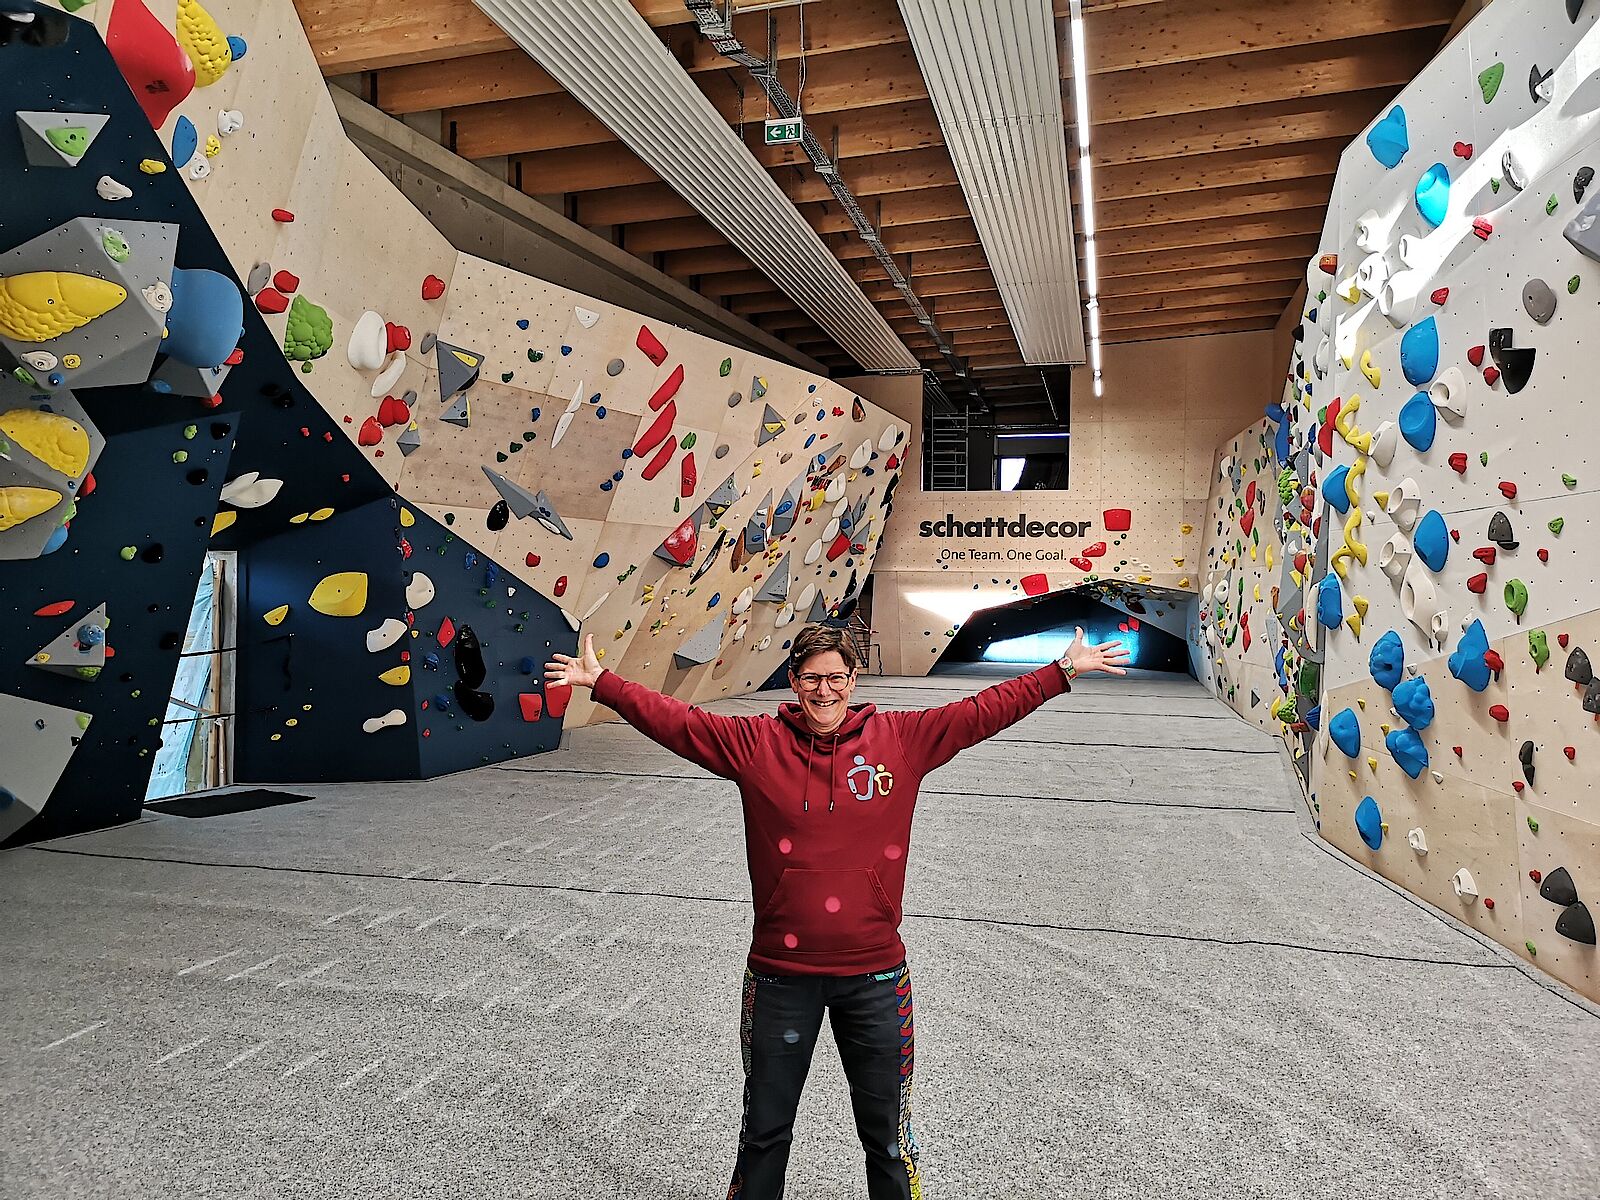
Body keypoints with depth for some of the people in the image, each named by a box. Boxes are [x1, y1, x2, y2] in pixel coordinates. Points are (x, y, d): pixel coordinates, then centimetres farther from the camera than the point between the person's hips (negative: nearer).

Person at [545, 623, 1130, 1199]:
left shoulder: (902, 738, -5)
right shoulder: (756, 742, -6)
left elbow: (983, 711, -2)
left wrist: (1064, 671, -2)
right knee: (765, 1132, 20)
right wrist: (602, 682, -5)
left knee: (887, 1133, 19)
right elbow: (674, 720, -3)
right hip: (780, 976, 0)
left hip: (875, 976, 0)